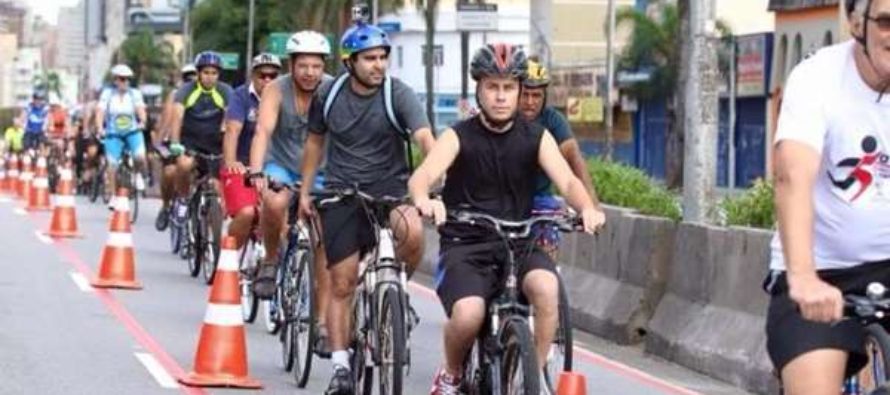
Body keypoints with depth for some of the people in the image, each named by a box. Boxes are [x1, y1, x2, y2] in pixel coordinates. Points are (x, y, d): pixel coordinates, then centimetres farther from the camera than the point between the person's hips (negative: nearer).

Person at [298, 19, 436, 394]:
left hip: (389, 185, -2)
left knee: (413, 232, -34)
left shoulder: (399, 94, -11)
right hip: (342, 193, 2)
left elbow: (426, 139, -24)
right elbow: (315, 142, 15)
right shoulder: (328, 95, -1)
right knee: (342, 284, -1)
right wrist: (304, 191, 13)